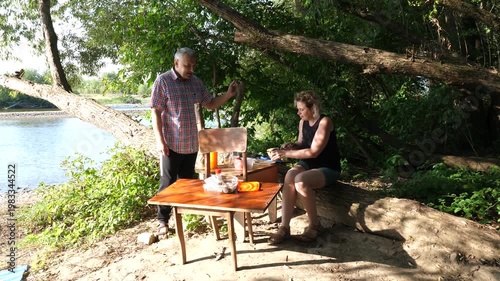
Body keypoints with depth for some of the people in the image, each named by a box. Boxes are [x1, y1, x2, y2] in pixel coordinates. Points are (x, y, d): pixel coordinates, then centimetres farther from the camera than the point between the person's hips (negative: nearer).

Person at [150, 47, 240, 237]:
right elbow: (155, 112, -10)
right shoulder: (163, 81, -8)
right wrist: (160, 140, -16)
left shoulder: (196, 82, 7)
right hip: (171, 143, -5)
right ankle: (163, 220, 19)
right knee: (168, 183, 4)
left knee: (187, 182, 14)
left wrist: (228, 95, -3)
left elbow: (210, 104, 14)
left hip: (191, 144, 5)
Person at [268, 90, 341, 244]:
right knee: (290, 175, -28)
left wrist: (286, 154, -23)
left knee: (300, 180, -35)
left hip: (328, 169, -6)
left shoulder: (324, 122, -17)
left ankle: (314, 224, -12)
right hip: (308, 164, 6)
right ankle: (284, 227, -27)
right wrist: (292, 145, -4)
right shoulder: (303, 122, 6)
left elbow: (313, 151, -24)